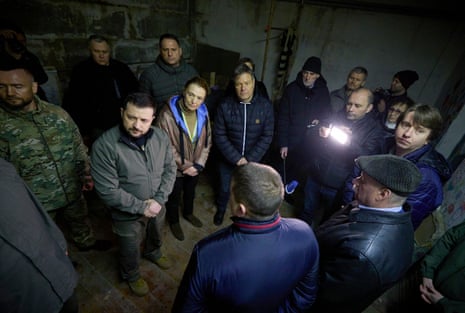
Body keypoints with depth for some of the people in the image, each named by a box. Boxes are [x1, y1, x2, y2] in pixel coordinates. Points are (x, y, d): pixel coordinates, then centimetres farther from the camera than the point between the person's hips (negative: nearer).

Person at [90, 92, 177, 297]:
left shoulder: (161, 137, -13)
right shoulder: (104, 146, -27)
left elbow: (170, 169, -6)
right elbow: (108, 191, -25)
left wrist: (159, 200, -17)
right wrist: (142, 207, -21)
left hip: (157, 205, 4)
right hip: (127, 214, -4)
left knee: (156, 234, 32)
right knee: (130, 249, 22)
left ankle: (153, 252, 66)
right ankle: (131, 275, 54)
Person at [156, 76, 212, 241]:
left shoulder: (203, 113, -11)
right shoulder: (167, 114, -29)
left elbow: (207, 141, -3)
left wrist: (199, 164, -12)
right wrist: (185, 166, -17)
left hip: (195, 167, 5)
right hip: (175, 168, -4)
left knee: (190, 192, 29)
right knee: (174, 197, 21)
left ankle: (188, 213, 59)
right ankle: (174, 221, 50)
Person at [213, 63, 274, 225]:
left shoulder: (265, 106, -13)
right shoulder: (225, 105, -16)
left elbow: (267, 137, -11)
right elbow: (219, 136, -14)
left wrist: (249, 160, -17)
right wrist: (237, 159, -19)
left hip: (253, 160, 1)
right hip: (228, 159, 0)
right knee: (224, 188, 20)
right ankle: (220, 209, 52)